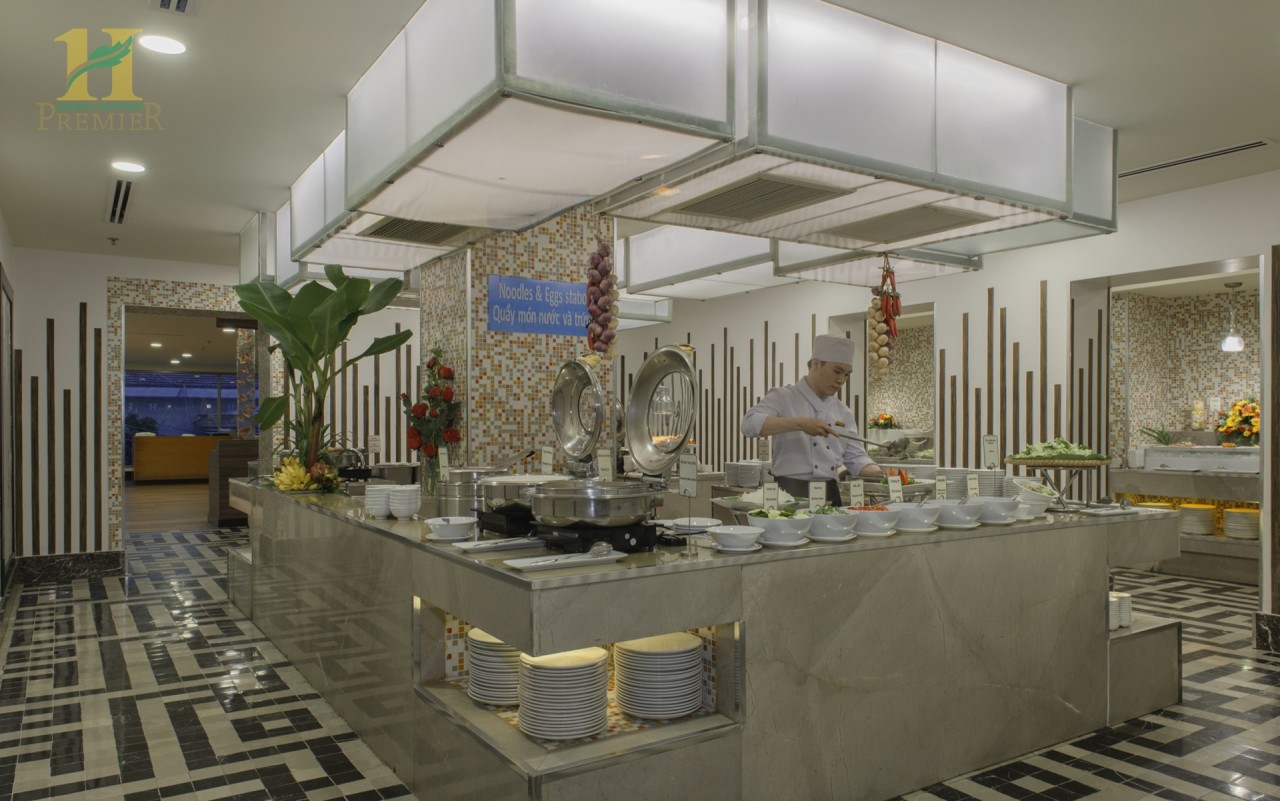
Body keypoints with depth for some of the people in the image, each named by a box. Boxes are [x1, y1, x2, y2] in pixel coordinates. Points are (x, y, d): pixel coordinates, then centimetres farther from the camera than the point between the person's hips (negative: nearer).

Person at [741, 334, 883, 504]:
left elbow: (855, 457, 16)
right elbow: (750, 424, -19)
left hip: (830, 494, 5)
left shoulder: (843, 412, 15)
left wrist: (882, 477, -3)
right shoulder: (783, 397, -2)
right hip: (791, 493, -5)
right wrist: (800, 424, -26)